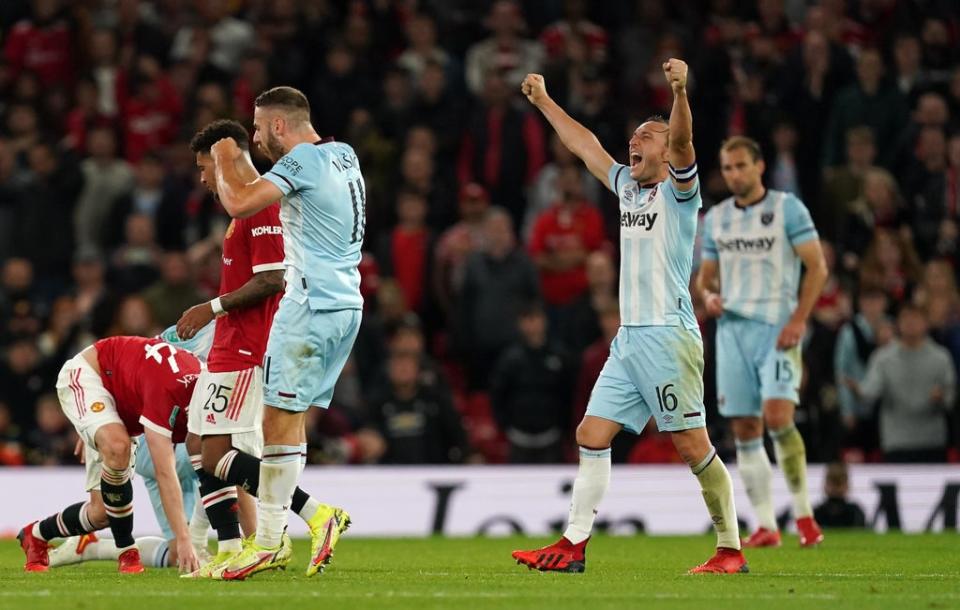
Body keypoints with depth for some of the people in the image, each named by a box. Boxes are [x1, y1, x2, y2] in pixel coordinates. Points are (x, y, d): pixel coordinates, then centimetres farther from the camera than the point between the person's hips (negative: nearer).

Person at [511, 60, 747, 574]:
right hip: (629, 338, 8)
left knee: (693, 446, -8)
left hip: (669, 336, -8)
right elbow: (585, 146, 29)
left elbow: (682, 141, -23)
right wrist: (543, 101, 36)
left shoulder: (677, 189, -4)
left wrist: (679, 92, -40)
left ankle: (731, 550, -3)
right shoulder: (628, 187, 18)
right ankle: (573, 546, 9)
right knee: (592, 434, 5)